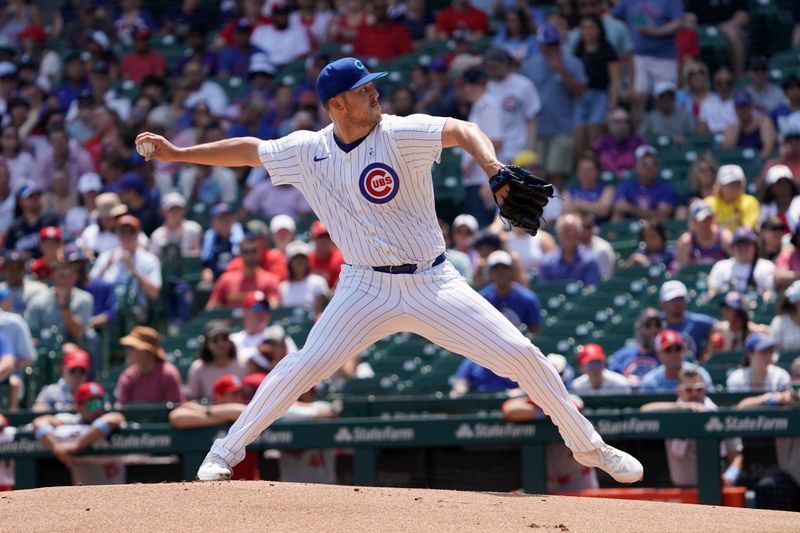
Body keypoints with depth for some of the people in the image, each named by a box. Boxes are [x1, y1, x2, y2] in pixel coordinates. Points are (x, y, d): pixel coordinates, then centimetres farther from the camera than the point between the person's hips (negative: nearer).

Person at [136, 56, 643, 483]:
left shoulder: (398, 134, -12)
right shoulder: (310, 150, -1)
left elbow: (462, 130, -27)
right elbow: (251, 149, 12)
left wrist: (494, 168, -47)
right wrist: (178, 153, 11)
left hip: (434, 285, -1)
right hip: (367, 289, 1)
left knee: (522, 355, -7)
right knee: (303, 367, -13)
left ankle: (588, 445, 11)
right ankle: (226, 452, 3)